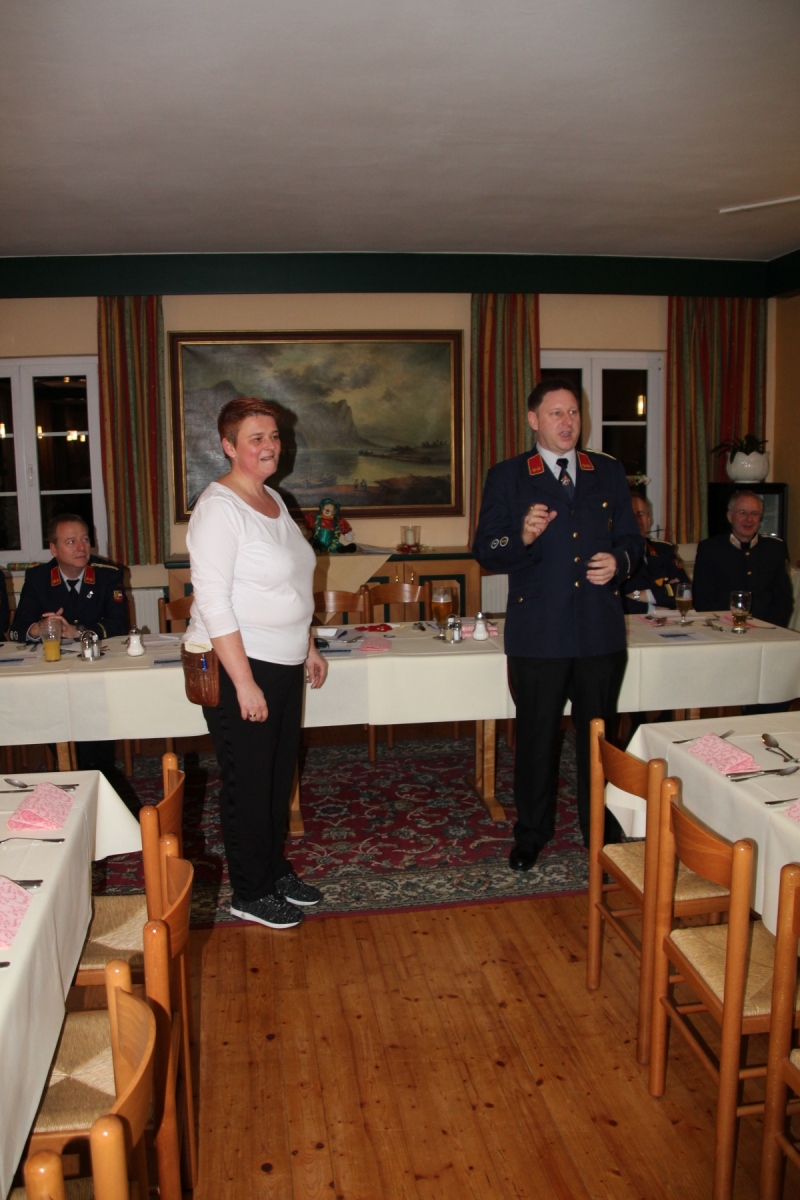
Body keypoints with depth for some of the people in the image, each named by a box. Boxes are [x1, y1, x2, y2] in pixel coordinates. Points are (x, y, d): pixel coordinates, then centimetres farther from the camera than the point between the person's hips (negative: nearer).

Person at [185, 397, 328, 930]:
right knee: (248, 784, 5)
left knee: (280, 775, 17)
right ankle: (251, 893, 22)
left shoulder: (274, 500, 11)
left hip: (284, 665, 8)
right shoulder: (219, 507, -16)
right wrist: (244, 683, -22)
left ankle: (275, 869, 35)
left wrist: (309, 647, 18)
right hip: (237, 666, -8)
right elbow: (213, 603, -21)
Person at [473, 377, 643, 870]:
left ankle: (604, 830, 31)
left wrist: (619, 562, -8)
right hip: (538, 633, -2)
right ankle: (532, 833, 28)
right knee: (536, 737, 9)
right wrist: (523, 537, -23)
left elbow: (631, 538, 14)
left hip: (601, 630, 3)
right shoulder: (507, 477, 2)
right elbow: (486, 550, -3)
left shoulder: (609, 472, 10)